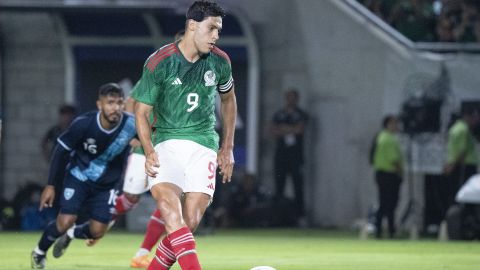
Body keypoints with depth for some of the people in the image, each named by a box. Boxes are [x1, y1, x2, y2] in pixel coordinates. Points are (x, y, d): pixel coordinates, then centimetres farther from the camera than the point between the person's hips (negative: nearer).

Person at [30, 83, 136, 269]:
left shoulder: (131, 124, -25)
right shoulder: (83, 124, -26)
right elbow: (61, 150, -12)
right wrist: (51, 185, -9)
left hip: (105, 184, 3)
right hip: (78, 178, -2)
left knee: (97, 231, -2)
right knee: (65, 222, -15)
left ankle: (72, 234, 34)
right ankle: (39, 253, 15)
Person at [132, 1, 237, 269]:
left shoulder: (219, 61, 3)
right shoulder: (159, 62, -7)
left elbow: (228, 99, 22)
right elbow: (142, 110, -1)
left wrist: (228, 147, 18)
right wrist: (149, 152, -15)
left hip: (203, 144, 3)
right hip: (166, 142, -3)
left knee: (190, 222, -11)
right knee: (167, 197, -30)